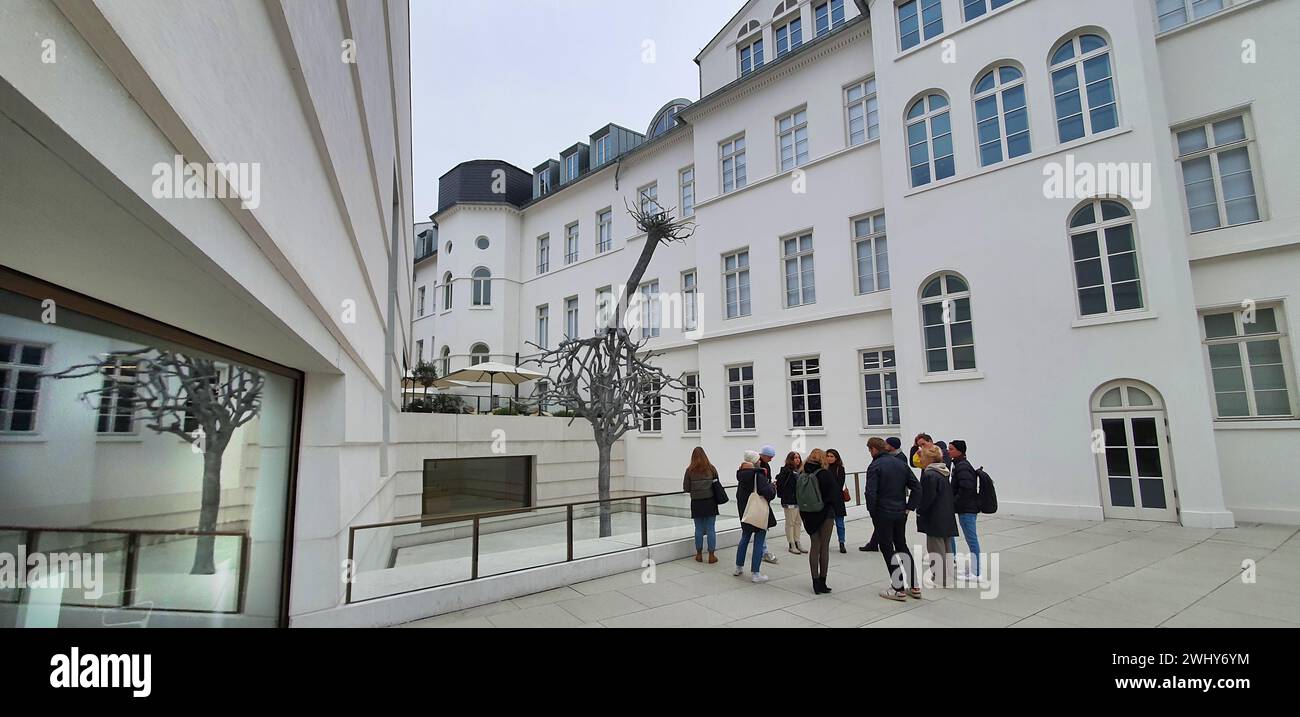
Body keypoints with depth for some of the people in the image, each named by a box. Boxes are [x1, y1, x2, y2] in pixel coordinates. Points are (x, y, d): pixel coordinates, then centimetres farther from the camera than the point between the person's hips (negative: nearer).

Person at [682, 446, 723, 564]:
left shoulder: (690, 470, -5)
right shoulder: (711, 468, -2)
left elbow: (686, 488, -3)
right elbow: (717, 484, 4)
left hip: (696, 503, 0)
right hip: (710, 502, 0)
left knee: (699, 529, 9)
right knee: (710, 529, 6)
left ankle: (699, 555, 19)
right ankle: (711, 556, 10)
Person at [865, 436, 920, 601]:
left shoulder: (875, 466, -13)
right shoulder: (900, 464, 7)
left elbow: (871, 493, -21)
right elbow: (916, 487, 6)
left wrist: (872, 511, -7)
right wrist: (909, 507, 6)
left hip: (883, 514, -7)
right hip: (901, 514, 7)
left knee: (887, 549, 4)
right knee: (902, 546, 19)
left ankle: (898, 589, 8)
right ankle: (914, 587, 23)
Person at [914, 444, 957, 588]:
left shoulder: (930, 475, -20)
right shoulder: (942, 473, 9)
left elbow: (927, 497, -21)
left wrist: (919, 510, -6)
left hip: (934, 520, -9)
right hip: (946, 518, 9)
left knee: (936, 550, 0)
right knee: (946, 548, 16)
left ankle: (941, 581, 7)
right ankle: (947, 579, 26)